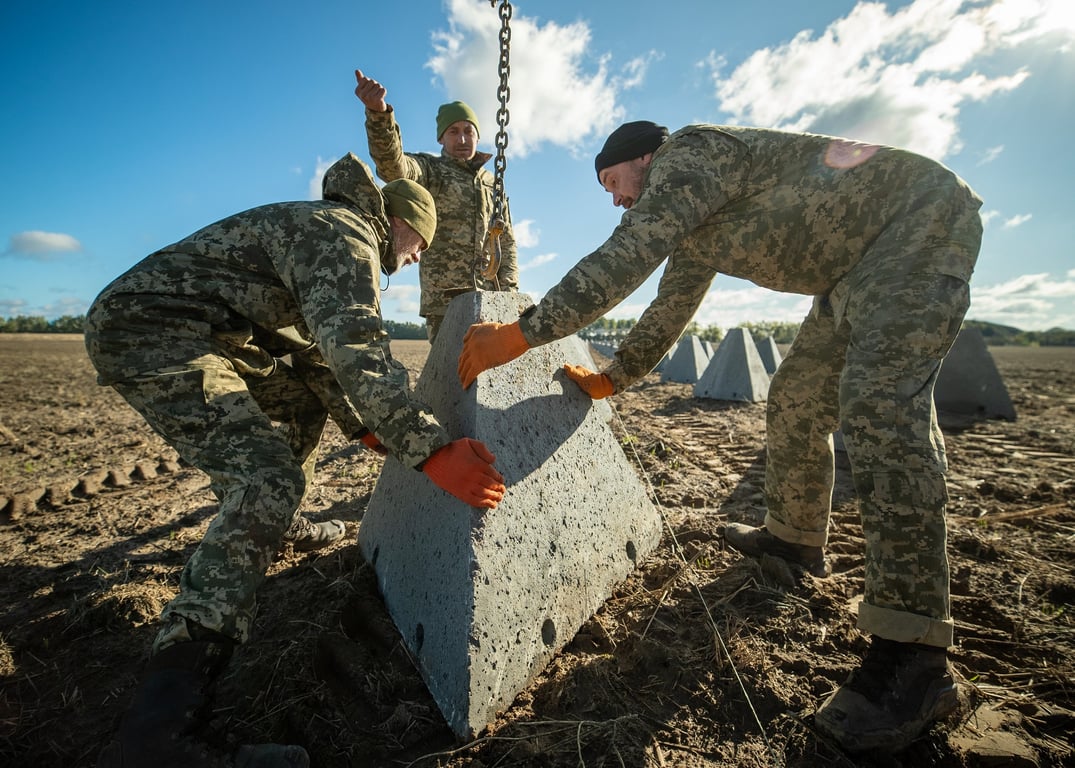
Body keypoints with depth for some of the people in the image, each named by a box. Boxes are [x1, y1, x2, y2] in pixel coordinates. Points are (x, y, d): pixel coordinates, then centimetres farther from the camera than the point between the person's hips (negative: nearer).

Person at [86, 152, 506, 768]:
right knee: (270, 482, -25)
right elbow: (355, 349, -30)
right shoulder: (347, 235, -12)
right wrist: (431, 449, -34)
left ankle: (258, 534, 36)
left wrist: (362, 424, 20)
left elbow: (315, 349, 22)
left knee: (302, 399, 21)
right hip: (154, 330, -11)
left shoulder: (322, 231, 21)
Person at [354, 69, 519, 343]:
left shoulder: (492, 183, 21)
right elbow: (392, 165, -15)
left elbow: (506, 240, 19)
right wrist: (378, 112, -34)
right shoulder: (428, 169, 8)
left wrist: (509, 289, 5)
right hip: (444, 299, -4)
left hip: (491, 299, 4)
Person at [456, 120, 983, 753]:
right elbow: (668, 313, 18)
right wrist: (611, 378, 19)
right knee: (795, 405, 8)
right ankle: (795, 538, 25)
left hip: (925, 220, -10)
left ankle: (913, 658, -22)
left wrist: (521, 333, -28)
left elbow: (623, 260, -29)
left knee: (879, 404, -26)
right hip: (856, 272, 10)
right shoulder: (687, 234, 13)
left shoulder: (689, 154, -16)